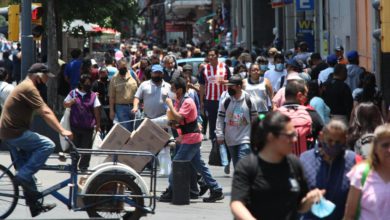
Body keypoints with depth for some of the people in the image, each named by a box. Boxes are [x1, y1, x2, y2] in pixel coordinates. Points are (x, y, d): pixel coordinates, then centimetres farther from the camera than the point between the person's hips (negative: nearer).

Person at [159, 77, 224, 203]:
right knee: (199, 165, 11)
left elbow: (179, 118, -28)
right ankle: (216, 191, 14)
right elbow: (177, 120, 21)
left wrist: (170, 105, -20)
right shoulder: (179, 101, 13)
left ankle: (170, 193, -1)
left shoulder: (187, 102, -16)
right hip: (191, 139, 10)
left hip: (191, 139, -10)